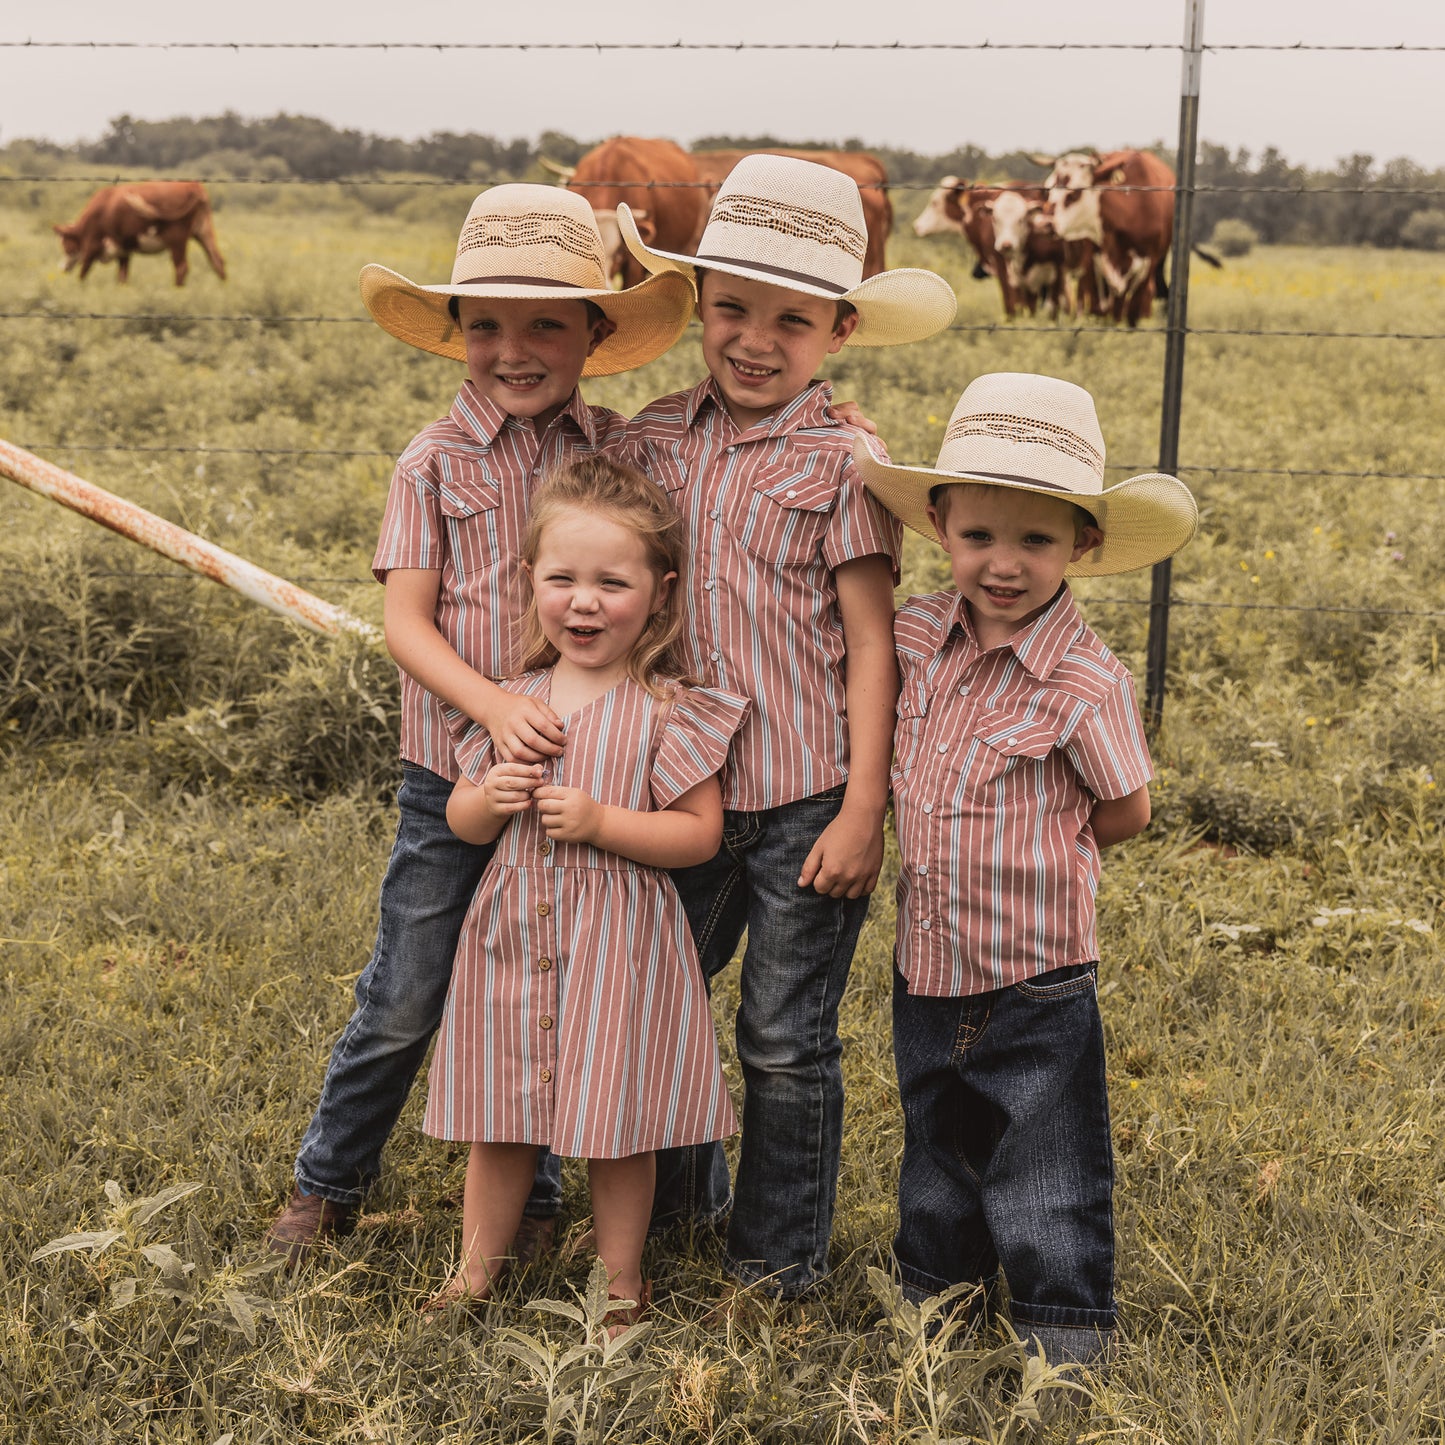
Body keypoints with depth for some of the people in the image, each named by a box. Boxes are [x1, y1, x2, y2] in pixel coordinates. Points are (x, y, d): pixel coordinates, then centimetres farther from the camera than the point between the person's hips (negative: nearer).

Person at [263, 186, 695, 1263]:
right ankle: (329, 1185, 28)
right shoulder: (436, 462, -4)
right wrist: (499, 708, -24)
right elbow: (407, 623, -8)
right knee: (404, 1003, 8)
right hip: (455, 778, -1)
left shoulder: (626, 451, 1)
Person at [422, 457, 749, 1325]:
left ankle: (622, 1286, 24)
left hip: (617, 944, -4)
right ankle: (477, 1270, 30)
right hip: (513, 936, 4)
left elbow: (700, 833, -10)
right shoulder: (514, 702, 5)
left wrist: (600, 822, -21)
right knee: (500, 1117, 14)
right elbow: (460, 820, 11)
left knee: (616, 1125, 6)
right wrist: (490, 799, -12)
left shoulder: (668, 711, -8)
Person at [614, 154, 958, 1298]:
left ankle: (779, 1260, 24)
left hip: (806, 802, -5)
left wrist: (863, 811, -13)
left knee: (785, 1043, 5)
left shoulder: (842, 463, -8)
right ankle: (680, 1194, 44)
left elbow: (873, 643, -9)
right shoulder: (656, 439, 5)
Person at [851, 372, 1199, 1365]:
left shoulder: (1087, 684, -20)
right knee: (935, 1163, 26)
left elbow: (1125, 811, -7)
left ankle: (1070, 1331, 26)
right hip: (926, 972, 6)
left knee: (1048, 1192, 8)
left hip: (1033, 990, -6)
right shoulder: (925, 634, -4)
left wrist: (1027, 842, -3)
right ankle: (934, 1285, 46)